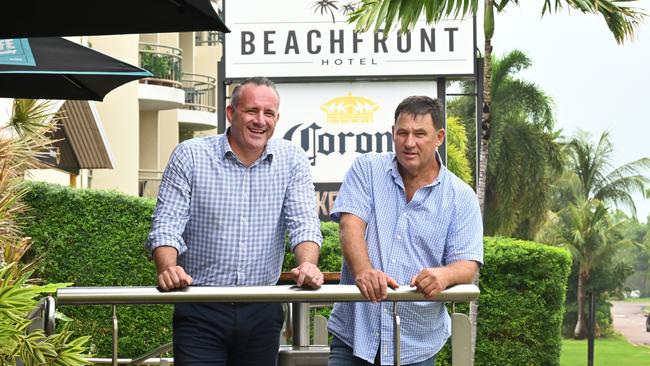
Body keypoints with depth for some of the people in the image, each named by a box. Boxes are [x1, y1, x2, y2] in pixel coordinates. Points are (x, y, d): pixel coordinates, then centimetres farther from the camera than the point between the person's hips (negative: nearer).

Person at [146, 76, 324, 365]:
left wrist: (307, 264, -24)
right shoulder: (190, 156, -3)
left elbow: (303, 223, -2)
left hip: (262, 312, 2)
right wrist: (167, 268, -26)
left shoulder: (292, 160, 4)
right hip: (200, 312, -2)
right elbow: (166, 225, -6)